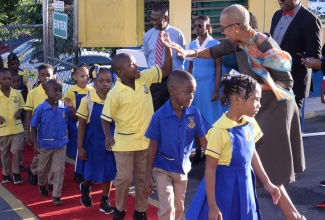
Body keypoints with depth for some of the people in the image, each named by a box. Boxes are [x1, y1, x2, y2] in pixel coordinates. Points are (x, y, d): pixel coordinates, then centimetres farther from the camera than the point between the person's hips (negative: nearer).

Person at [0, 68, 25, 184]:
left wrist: (19, 112, -8)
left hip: (17, 128, 1)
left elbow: (22, 106, 12)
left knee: (16, 151, -5)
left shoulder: (17, 93, -2)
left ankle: (16, 173, 13)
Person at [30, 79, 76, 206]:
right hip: (45, 144, -1)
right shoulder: (41, 108, -15)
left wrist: (71, 107, -24)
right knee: (43, 168, 19)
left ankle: (56, 196, 11)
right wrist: (35, 144, -12)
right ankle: (42, 185, 48)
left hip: (61, 143, 1)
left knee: (59, 170, 2)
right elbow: (34, 127, -7)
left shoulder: (64, 107, -10)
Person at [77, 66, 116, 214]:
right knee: (91, 172, 9)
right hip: (92, 142, -1)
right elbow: (82, 125, -4)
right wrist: (80, 147, -6)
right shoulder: (87, 100, -10)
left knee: (109, 172, 7)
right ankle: (85, 188, 42)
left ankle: (105, 201, 23)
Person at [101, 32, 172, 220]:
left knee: (144, 178, 13)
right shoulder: (115, 93, -15)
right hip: (124, 142, -4)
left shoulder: (145, 78, -4)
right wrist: (108, 136, -22)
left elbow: (167, 70, 0)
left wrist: (168, 48, -14)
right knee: (124, 178, 4)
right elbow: (106, 118, -7)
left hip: (146, 140, 4)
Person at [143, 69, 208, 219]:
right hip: (162, 169, -4)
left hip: (183, 168, 4)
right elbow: (153, 146, -12)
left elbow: (203, 140, -6)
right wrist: (148, 176, -10)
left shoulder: (195, 113, -13)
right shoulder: (159, 116, -20)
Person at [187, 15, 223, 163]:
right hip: (195, 86, 4)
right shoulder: (192, 45, 9)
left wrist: (216, 90, -10)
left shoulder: (215, 44, -5)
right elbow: (190, 67, 13)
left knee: (210, 119, -1)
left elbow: (218, 68, -5)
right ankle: (198, 152, 12)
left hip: (209, 85, -4)